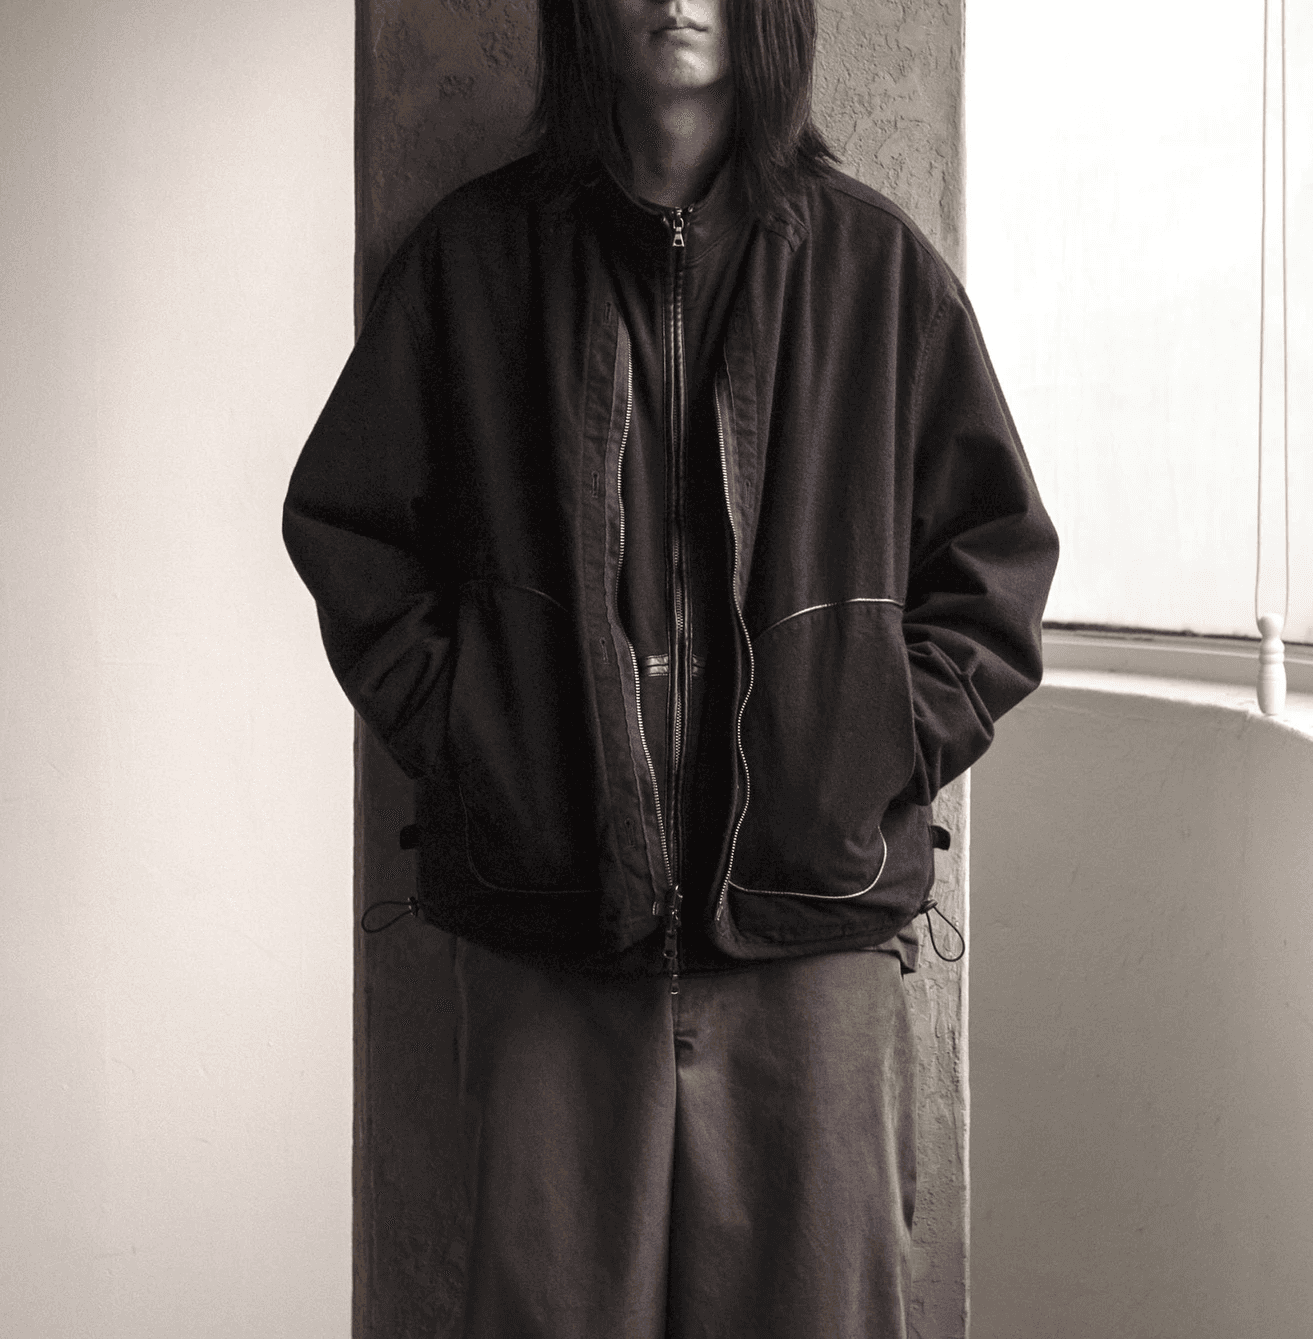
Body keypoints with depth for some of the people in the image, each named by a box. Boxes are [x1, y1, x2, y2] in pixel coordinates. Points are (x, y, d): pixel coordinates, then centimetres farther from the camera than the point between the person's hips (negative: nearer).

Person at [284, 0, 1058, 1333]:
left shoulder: (875, 263, 5)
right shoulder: (476, 253, 4)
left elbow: (998, 551, 9)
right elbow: (339, 520, 10)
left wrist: (890, 749, -2)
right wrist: (445, 726, -1)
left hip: (812, 919, 1)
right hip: (543, 917, 0)